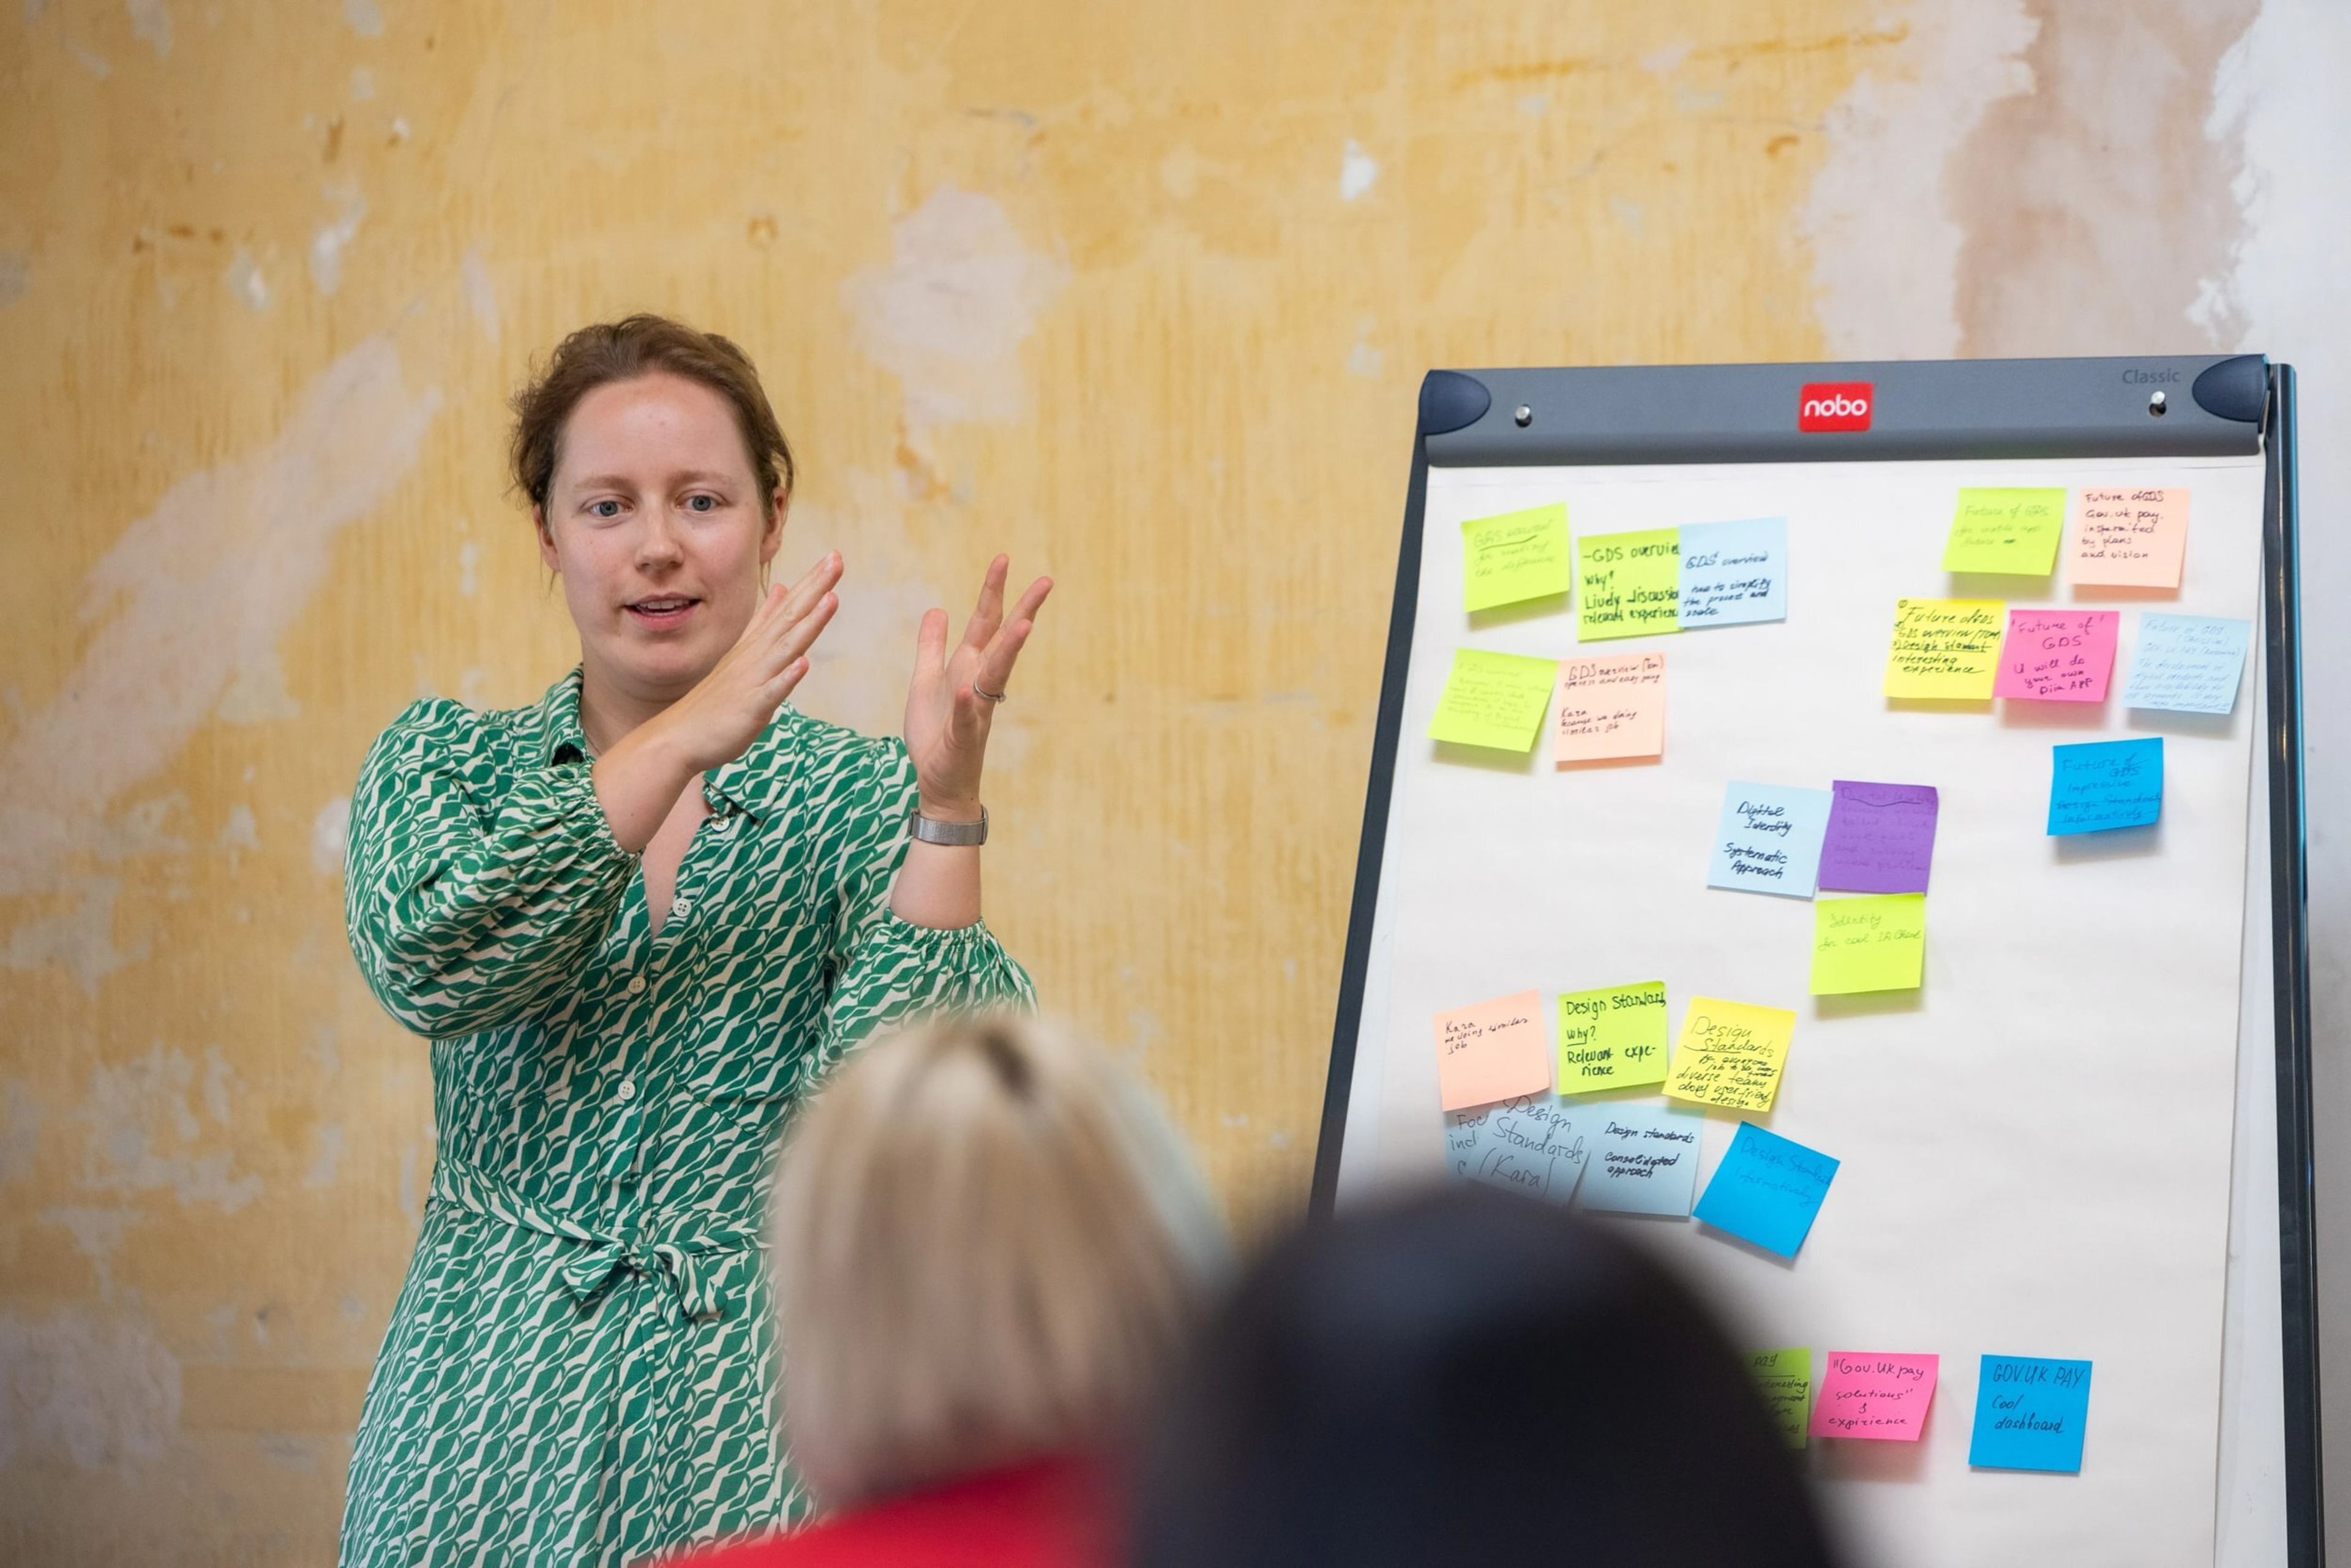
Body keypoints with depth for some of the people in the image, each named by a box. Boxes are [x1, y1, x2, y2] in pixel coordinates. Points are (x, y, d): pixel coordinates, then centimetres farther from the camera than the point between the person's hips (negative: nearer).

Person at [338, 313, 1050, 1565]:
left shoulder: (861, 799, 1)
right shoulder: (443, 763, 6)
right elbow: (428, 969, -16)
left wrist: (946, 798, -21)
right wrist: (680, 740, -19)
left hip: (761, 1421, -1)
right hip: (500, 1414, 1)